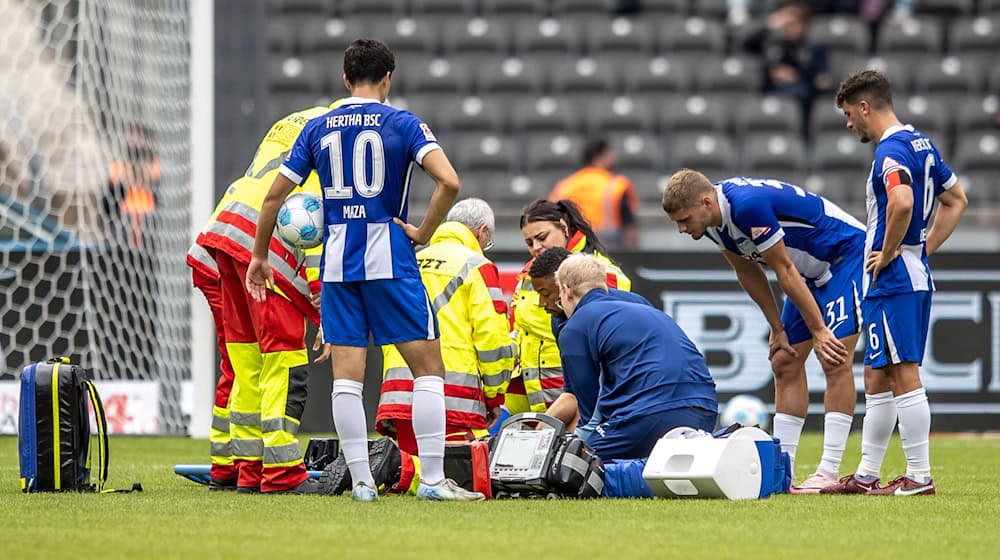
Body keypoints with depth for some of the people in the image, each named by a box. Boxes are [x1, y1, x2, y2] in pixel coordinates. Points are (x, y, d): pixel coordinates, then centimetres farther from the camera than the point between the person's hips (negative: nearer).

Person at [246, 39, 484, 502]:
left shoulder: (317, 129, 7)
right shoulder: (403, 124, -2)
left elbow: (275, 194, 8)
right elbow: (448, 181, -17)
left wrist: (259, 256, 18)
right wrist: (423, 233, -4)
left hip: (337, 260, 3)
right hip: (390, 258, -3)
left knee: (346, 375, 5)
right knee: (428, 366, 3)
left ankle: (361, 481, 2)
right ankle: (432, 479, -3)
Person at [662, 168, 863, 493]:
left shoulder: (748, 205, -33)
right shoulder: (711, 218, -5)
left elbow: (784, 271, -26)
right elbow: (748, 272, 8)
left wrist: (819, 331, -19)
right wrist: (778, 329, 9)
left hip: (847, 256, -10)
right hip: (813, 270, 10)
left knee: (834, 361, -17)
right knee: (785, 363, 6)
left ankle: (829, 472, -19)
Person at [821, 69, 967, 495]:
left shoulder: (891, 150, -16)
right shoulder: (920, 143, 15)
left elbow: (902, 204, -34)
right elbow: (956, 200, 24)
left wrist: (887, 254, -19)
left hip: (892, 280, -10)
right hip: (916, 275, 10)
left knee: (904, 375, -7)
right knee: (876, 377, 14)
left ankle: (919, 476, -7)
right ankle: (866, 475, 19)